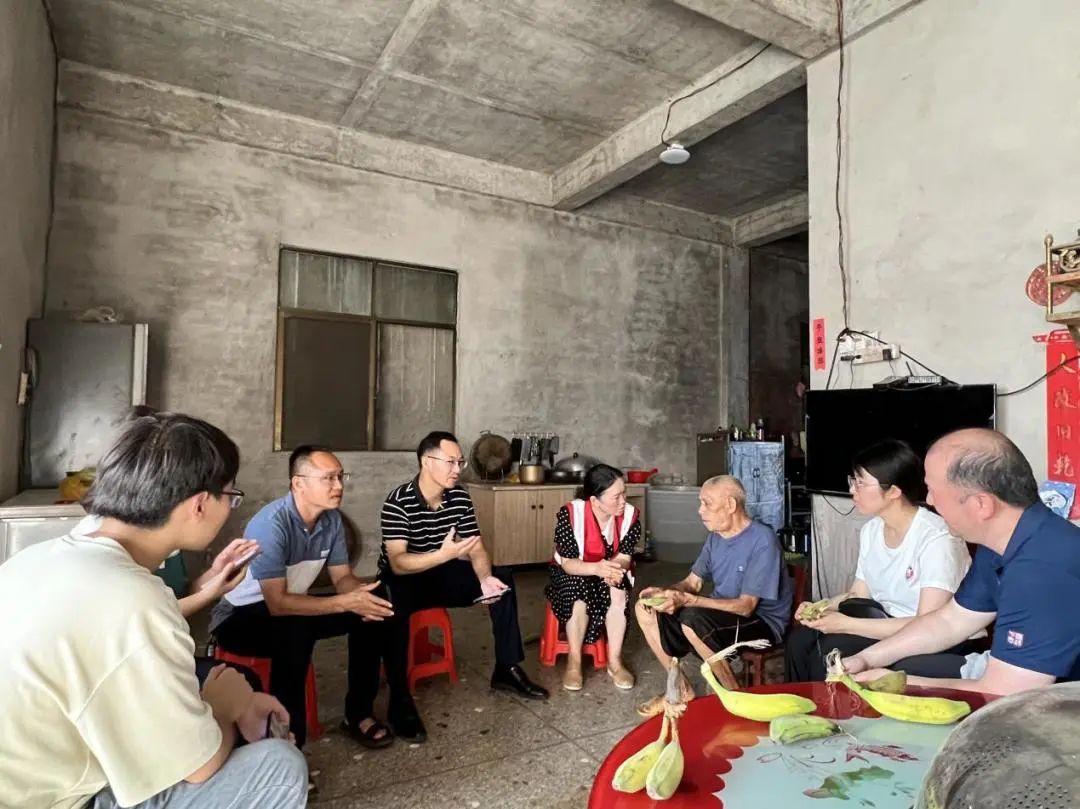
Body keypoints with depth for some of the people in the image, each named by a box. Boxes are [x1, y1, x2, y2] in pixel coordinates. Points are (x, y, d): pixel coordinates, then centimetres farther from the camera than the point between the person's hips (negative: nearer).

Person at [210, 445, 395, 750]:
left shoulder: (332, 519, -9)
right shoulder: (272, 523, -30)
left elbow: (342, 577, -2)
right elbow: (277, 603, -33)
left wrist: (360, 593, -25)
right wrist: (345, 602, -35)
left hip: (293, 606, 7)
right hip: (239, 617, -7)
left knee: (372, 610, -9)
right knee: (296, 631, -37)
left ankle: (358, 713, 4)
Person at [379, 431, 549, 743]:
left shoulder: (460, 498, -6)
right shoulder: (398, 502, -24)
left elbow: (477, 547, -5)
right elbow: (398, 563, -31)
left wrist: (485, 578, -27)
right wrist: (443, 554, -47)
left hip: (440, 576, 6)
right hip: (401, 580, -5)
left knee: (502, 578, -9)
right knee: (395, 604, -38)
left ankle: (507, 669, 2)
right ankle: (400, 698, -24)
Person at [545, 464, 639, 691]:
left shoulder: (630, 515, -19)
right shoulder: (570, 514, -29)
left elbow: (624, 557, -15)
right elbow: (567, 563, -28)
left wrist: (613, 570, -40)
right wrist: (597, 568, -48)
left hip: (608, 573, 3)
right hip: (572, 573, -2)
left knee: (618, 593, -29)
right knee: (580, 596, -32)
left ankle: (615, 661, -14)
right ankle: (574, 662, -14)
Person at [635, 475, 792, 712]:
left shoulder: (762, 540, -22)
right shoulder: (715, 536, 2)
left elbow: (746, 606, -26)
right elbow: (693, 583, 6)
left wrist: (686, 600, -33)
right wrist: (663, 592, -17)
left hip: (761, 621, -8)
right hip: (721, 614, 8)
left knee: (693, 619, -34)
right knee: (646, 609, -4)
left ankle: (734, 694, -10)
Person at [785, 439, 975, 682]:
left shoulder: (936, 539, -22)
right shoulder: (870, 530, 3)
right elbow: (858, 594, 11)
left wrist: (845, 624, -27)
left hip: (936, 644, -7)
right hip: (887, 626, 7)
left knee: (831, 651, -24)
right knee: (799, 640, -10)